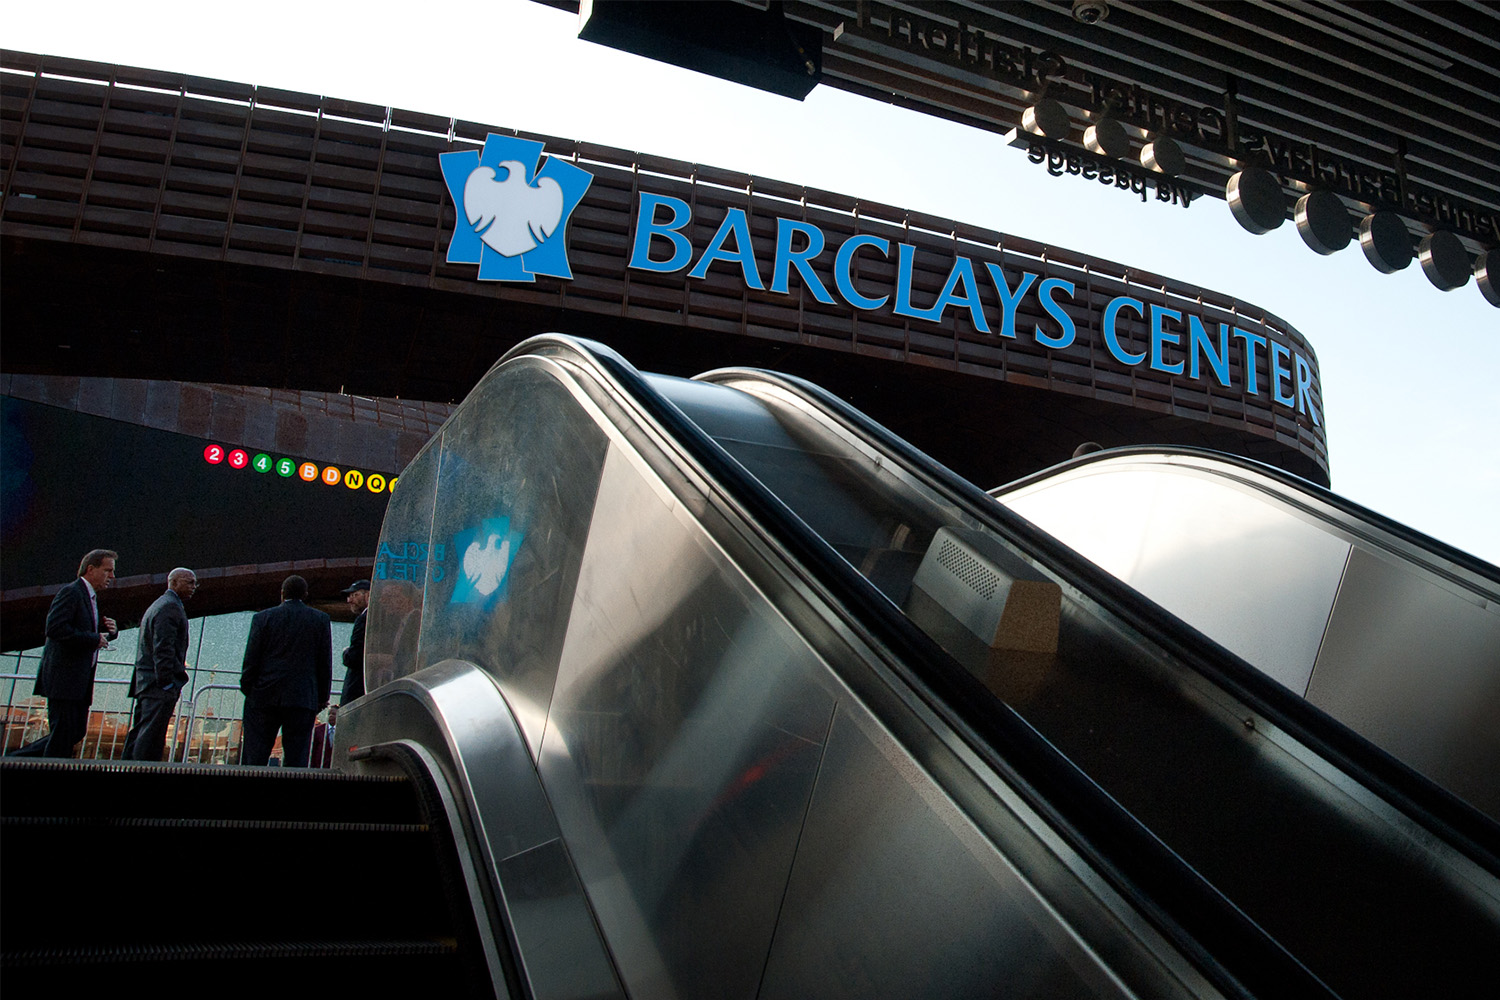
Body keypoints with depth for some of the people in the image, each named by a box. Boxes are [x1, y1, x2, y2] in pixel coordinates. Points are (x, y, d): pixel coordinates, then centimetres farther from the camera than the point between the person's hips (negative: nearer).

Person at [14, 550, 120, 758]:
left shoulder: (91, 597, 19)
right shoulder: (70, 593, -11)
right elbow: (55, 628, -24)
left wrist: (108, 630, 4)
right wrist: (94, 639, -18)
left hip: (80, 682, 10)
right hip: (64, 678, -10)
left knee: (77, 731, 12)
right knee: (63, 735, -6)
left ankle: (19, 759, 23)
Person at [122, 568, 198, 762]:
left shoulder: (156, 605, 23)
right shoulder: (170, 606, -11)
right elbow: (163, 649, -19)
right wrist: (167, 683, -20)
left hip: (145, 681, 10)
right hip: (160, 687, -10)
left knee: (139, 734, 11)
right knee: (151, 738, -10)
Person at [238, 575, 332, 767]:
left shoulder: (263, 618, 3)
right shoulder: (321, 619, 5)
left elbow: (251, 659, 1)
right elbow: (325, 663, 5)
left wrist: (247, 690, 10)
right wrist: (322, 698, 11)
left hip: (264, 696, 0)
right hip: (303, 699, 0)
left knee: (253, 758, 5)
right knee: (296, 758, 1)